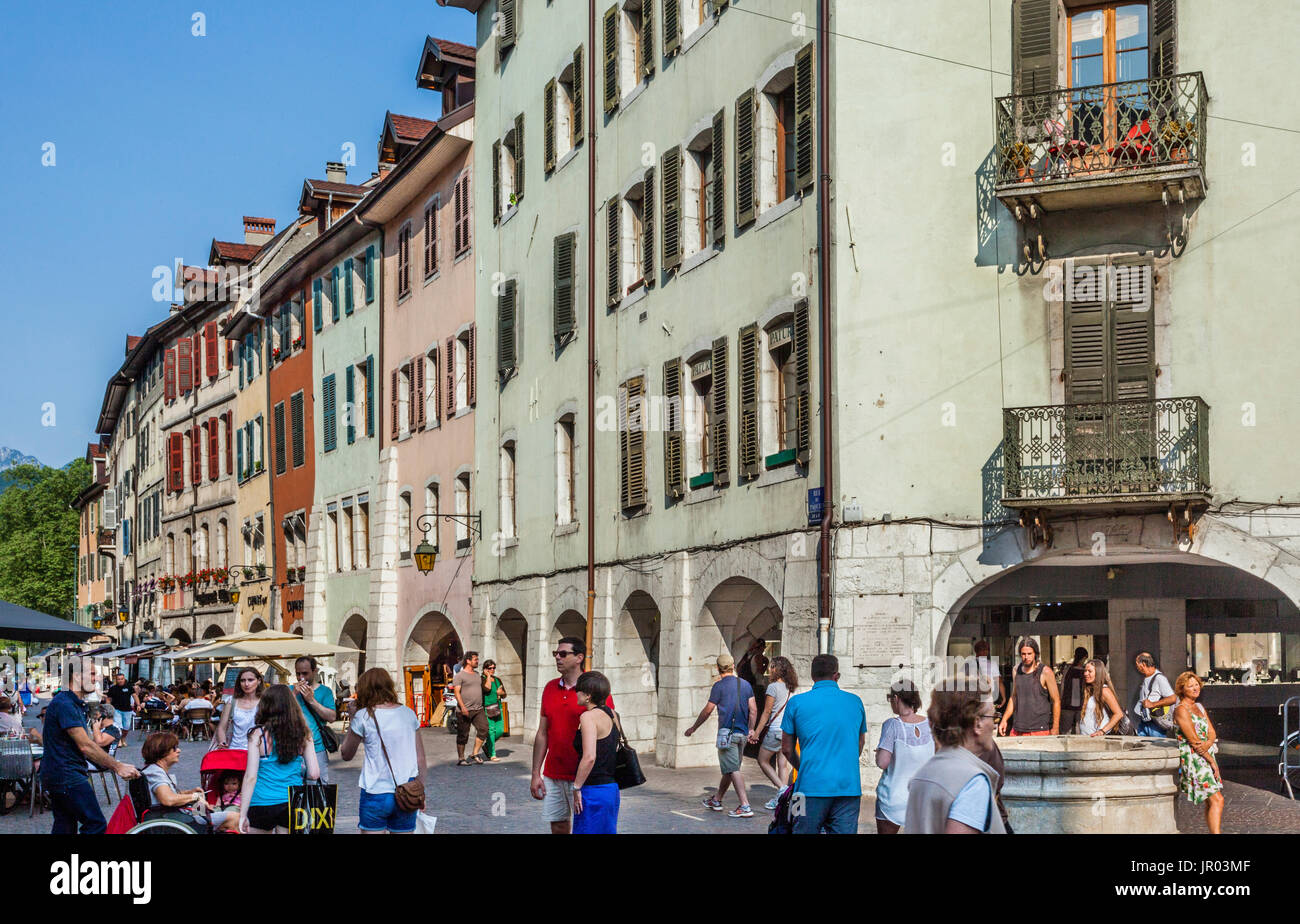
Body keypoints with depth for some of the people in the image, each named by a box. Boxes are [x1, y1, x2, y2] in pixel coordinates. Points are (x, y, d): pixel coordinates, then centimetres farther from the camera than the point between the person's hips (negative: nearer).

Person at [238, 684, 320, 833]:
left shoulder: (258, 735, -7)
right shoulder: (303, 734, 1)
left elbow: (251, 777, -9)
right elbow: (314, 774, 0)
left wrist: (242, 814, -6)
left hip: (262, 804, -2)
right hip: (294, 804, 3)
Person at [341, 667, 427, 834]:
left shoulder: (363, 716, -6)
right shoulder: (409, 714, 5)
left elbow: (346, 755, 6)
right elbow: (421, 759, 7)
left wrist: (353, 717, 10)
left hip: (376, 794, -3)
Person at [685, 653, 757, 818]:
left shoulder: (719, 686, -7)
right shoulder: (746, 684, 9)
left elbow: (707, 711, -3)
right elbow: (753, 710, 7)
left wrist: (693, 728, 8)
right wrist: (750, 730, 17)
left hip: (727, 732, -7)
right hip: (742, 733, 7)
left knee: (733, 769, -8)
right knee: (729, 768, 16)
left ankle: (745, 806, -16)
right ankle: (716, 800, 31)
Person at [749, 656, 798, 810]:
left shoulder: (773, 687, -13)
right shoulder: (790, 688, 9)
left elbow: (767, 712, -12)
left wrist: (756, 732, -7)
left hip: (775, 729, -7)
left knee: (763, 761, 6)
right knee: (783, 764, 9)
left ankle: (782, 788, -7)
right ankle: (782, 798, 9)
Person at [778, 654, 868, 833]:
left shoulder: (796, 703, 2)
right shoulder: (855, 702, 9)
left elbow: (787, 749, 9)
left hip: (812, 786, -2)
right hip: (849, 787, 2)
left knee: (805, 831, 5)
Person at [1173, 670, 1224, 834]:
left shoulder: (1199, 707, 16)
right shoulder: (1181, 710, -11)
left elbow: (1212, 733, 11)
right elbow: (1193, 740, -14)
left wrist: (1208, 744, -13)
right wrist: (1212, 761, -11)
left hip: (1206, 756, 8)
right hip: (1193, 759, -8)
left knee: (1210, 802, 8)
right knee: (1217, 800, -16)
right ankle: (1216, 832, -20)